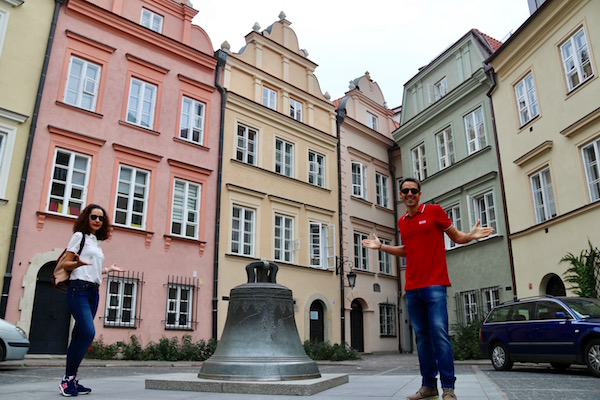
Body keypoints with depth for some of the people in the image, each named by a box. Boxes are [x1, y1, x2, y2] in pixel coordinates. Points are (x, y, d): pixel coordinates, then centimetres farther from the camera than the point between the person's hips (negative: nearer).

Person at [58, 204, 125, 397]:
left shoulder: (96, 242, 20)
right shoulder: (80, 236, 1)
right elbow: (66, 264, -5)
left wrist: (108, 270, 23)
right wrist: (78, 263, -25)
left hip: (93, 292, 7)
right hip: (79, 288, -7)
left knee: (80, 335, 5)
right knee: (88, 332, -19)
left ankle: (71, 380, 10)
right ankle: (68, 379, -8)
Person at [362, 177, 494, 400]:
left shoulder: (434, 211, 1)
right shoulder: (402, 222, 15)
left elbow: (456, 237, 5)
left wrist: (471, 236, -15)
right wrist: (381, 246, 20)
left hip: (434, 285, -5)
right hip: (412, 288, 5)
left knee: (439, 333, -11)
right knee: (422, 336, 7)